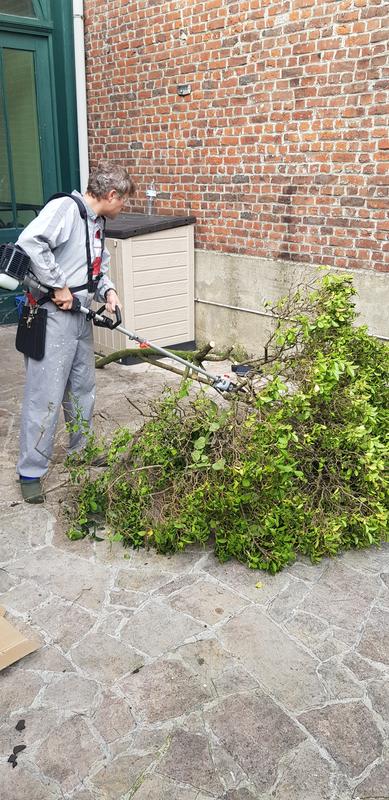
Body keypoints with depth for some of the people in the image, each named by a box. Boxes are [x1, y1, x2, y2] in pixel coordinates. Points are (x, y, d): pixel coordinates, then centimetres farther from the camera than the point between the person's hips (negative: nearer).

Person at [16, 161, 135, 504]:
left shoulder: (98, 222, 14)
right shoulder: (65, 208, -15)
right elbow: (30, 242, -30)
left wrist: (108, 290, 3)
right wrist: (59, 285, -23)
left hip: (81, 317, 9)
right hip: (52, 317, -9)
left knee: (83, 389, 20)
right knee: (45, 395, -4)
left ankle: (82, 449, 39)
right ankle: (31, 472, 8)